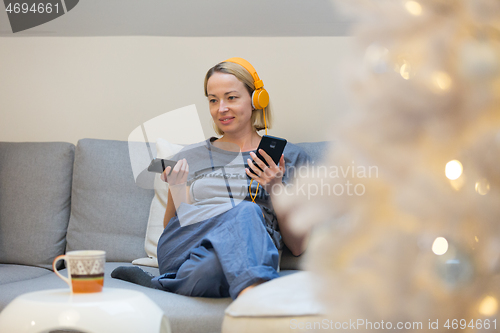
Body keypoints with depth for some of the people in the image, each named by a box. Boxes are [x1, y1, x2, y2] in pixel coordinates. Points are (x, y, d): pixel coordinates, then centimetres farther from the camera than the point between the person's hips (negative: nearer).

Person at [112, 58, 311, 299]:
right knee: (246, 212, -37)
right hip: (183, 250, 1)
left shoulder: (290, 158, 20)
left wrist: (276, 189, 0)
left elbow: (297, 247, 14)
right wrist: (177, 191, 4)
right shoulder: (189, 158, 26)